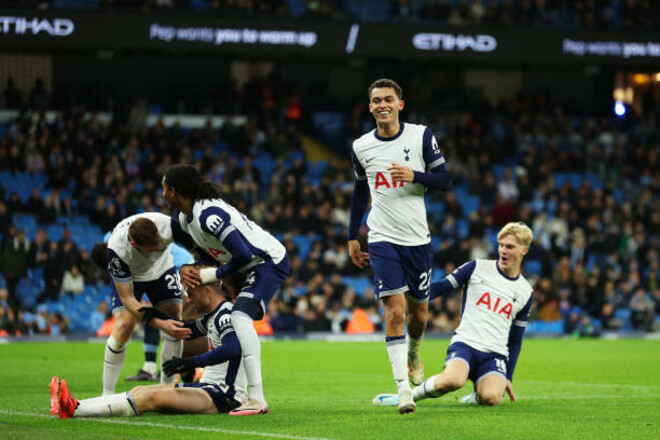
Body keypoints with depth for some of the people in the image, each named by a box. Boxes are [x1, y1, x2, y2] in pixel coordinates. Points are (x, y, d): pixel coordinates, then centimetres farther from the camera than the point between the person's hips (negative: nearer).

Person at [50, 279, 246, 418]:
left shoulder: (226, 314, -14)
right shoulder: (212, 316, 18)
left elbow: (232, 349, -32)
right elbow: (188, 331, 34)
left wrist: (191, 361, -34)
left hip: (223, 394, -10)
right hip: (208, 386, 10)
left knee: (151, 398, -24)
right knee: (140, 391, -1)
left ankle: (74, 410, -34)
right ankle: (76, 405, -11)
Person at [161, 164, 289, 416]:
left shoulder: (209, 214, -27)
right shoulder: (186, 217, 6)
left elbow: (243, 255, -30)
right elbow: (210, 256, 16)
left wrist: (212, 275, -15)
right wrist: (188, 270, -3)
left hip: (269, 262, -11)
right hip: (245, 268, 11)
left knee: (240, 317, -28)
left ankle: (257, 399, -32)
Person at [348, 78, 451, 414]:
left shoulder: (421, 136, -2)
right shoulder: (360, 147, 4)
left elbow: (444, 179, 0)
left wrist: (415, 176, -19)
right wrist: (352, 237, 17)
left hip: (418, 238, 1)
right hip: (382, 240, -1)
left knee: (418, 313, 11)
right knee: (395, 310, -15)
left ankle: (413, 352, 46)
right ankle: (403, 387, -16)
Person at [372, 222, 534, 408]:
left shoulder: (526, 293, 14)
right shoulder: (477, 268, 8)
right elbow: (441, 288, 7)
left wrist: (508, 377, 17)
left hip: (495, 355, 2)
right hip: (465, 343, -2)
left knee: (492, 397, -31)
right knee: (452, 380, -37)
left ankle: (476, 397, 6)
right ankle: (409, 395, -9)